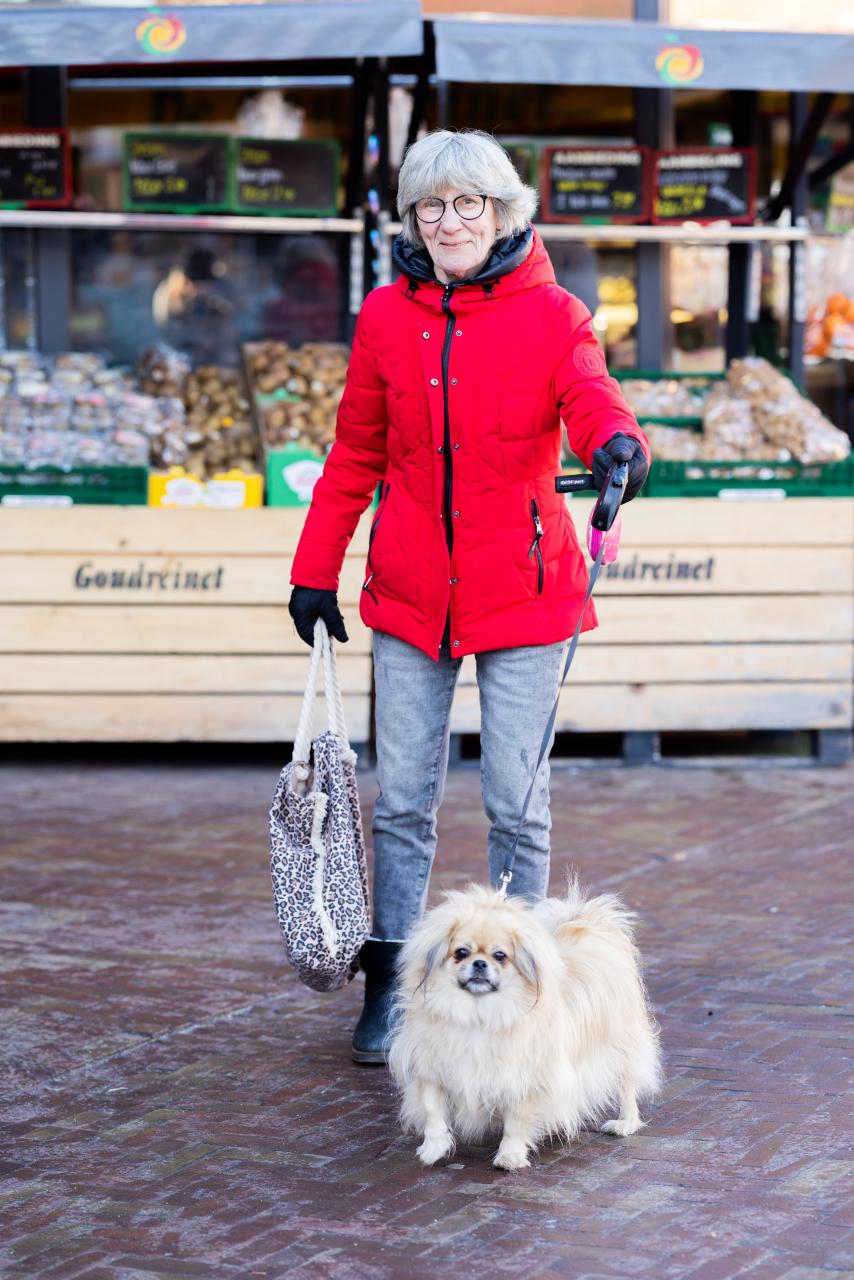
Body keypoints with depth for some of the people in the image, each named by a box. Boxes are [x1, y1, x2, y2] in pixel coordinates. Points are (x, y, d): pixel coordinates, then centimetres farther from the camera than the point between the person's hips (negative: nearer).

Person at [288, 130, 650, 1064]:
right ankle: (389, 980, 18)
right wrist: (315, 572, 10)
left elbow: (590, 399, -20)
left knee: (516, 803, 2)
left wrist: (618, 443, -44)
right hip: (410, 592, 2)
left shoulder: (551, 315, -2)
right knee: (401, 800, 5)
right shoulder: (386, 317, 5)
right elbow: (355, 456, 12)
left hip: (519, 593, -2)